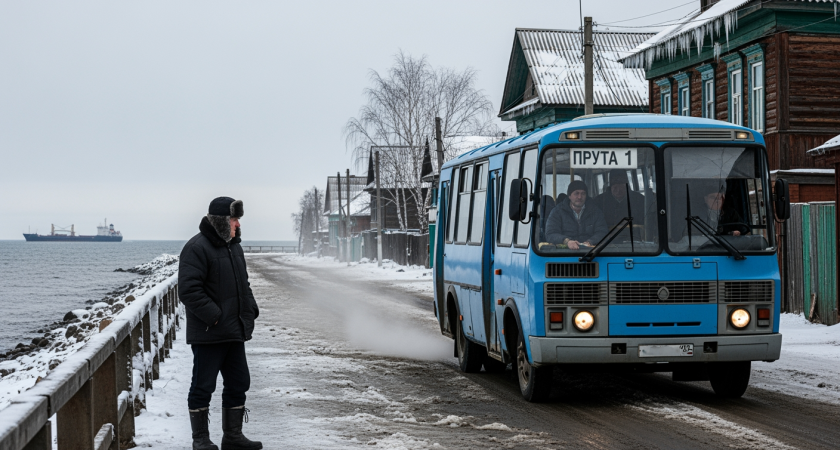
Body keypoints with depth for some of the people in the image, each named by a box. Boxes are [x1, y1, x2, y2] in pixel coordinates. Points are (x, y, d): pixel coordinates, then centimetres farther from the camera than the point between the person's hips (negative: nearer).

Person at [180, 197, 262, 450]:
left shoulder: (233, 246, 15)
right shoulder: (197, 248, -14)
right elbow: (189, 290, -21)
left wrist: (250, 310, 10)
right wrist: (213, 316, -21)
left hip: (234, 332, 9)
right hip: (208, 333, -9)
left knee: (238, 383, 13)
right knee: (203, 386, 0)